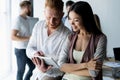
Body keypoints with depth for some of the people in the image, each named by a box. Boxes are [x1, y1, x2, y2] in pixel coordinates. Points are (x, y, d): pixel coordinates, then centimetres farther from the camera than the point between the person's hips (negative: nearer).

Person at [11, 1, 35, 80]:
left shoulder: (26, 19, 7)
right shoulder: (18, 20, -17)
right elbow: (13, 37, -23)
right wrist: (28, 38, -24)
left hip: (27, 49, 8)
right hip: (20, 50, -8)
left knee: (32, 66, 17)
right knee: (21, 70, 6)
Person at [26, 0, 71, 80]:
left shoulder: (67, 35, -20)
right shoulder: (38, 26, -3)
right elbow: (29, 49, 3)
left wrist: (47, 70, -33)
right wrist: (35, 54, -19)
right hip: (37, 73, 5)